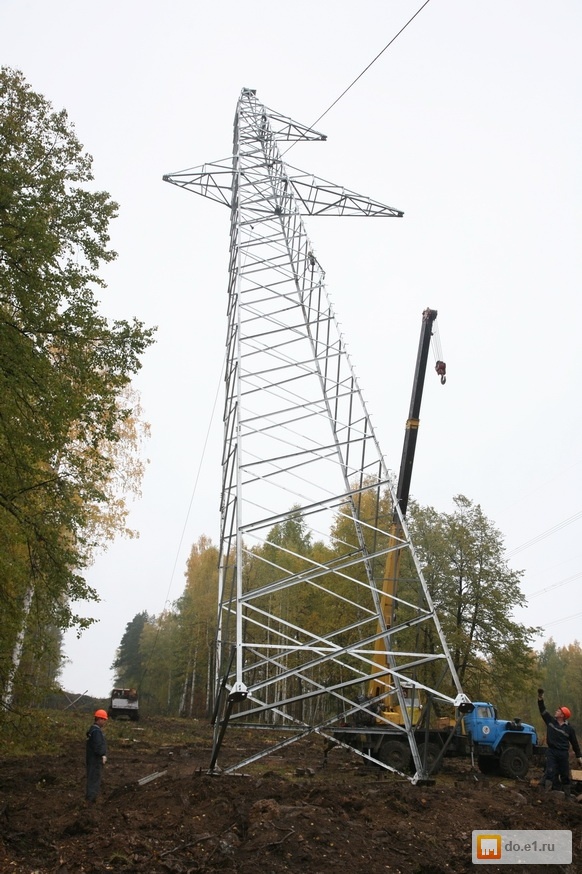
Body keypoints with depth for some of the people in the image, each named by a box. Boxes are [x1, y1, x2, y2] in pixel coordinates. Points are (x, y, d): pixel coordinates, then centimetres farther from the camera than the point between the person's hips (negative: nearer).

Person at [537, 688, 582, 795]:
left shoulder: (569, 729, -1)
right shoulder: (551, 721, 3)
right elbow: (543, 711, 1)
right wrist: (540, 699, -9)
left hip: (563, 754, 0)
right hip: (551, 752, 1)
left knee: (565, 774, 9)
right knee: (550, 772, -10)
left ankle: (567, 793, 21)